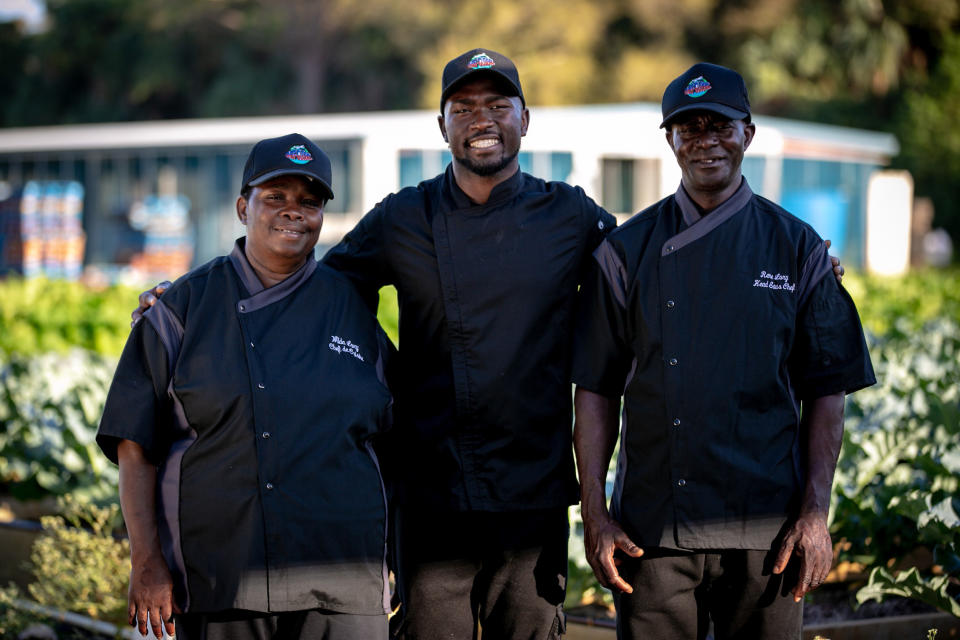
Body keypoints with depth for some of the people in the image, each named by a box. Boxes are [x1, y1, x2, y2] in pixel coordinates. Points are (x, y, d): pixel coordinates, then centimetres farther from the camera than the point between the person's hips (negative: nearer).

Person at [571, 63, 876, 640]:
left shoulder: (798, 248, 5)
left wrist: (815, 513, -4)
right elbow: (596, 391, 4)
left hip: (767, 528, 0)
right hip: (653, 527, 0)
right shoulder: (628, 251, 5)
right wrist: (595, 514, -2)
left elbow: (827, 392, 4)